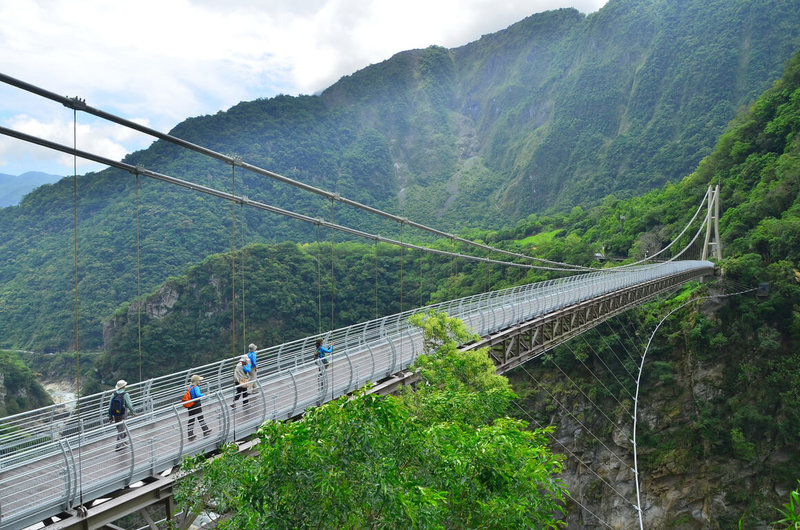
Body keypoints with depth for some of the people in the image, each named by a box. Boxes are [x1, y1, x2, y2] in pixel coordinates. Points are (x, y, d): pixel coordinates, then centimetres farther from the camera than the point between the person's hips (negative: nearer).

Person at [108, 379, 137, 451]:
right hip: (123, 415, -5)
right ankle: (118, 445, 2)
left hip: (115, 415, 5)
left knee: (120, 429, 21)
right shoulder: (125, 395, -16)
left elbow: (110, 406, 1)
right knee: (121, 430, 2)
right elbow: (129, 405, -13)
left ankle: (124, 442, 35)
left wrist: (110, 416, 9)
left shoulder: (113, 395, -2)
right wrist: (133, 412, 2)